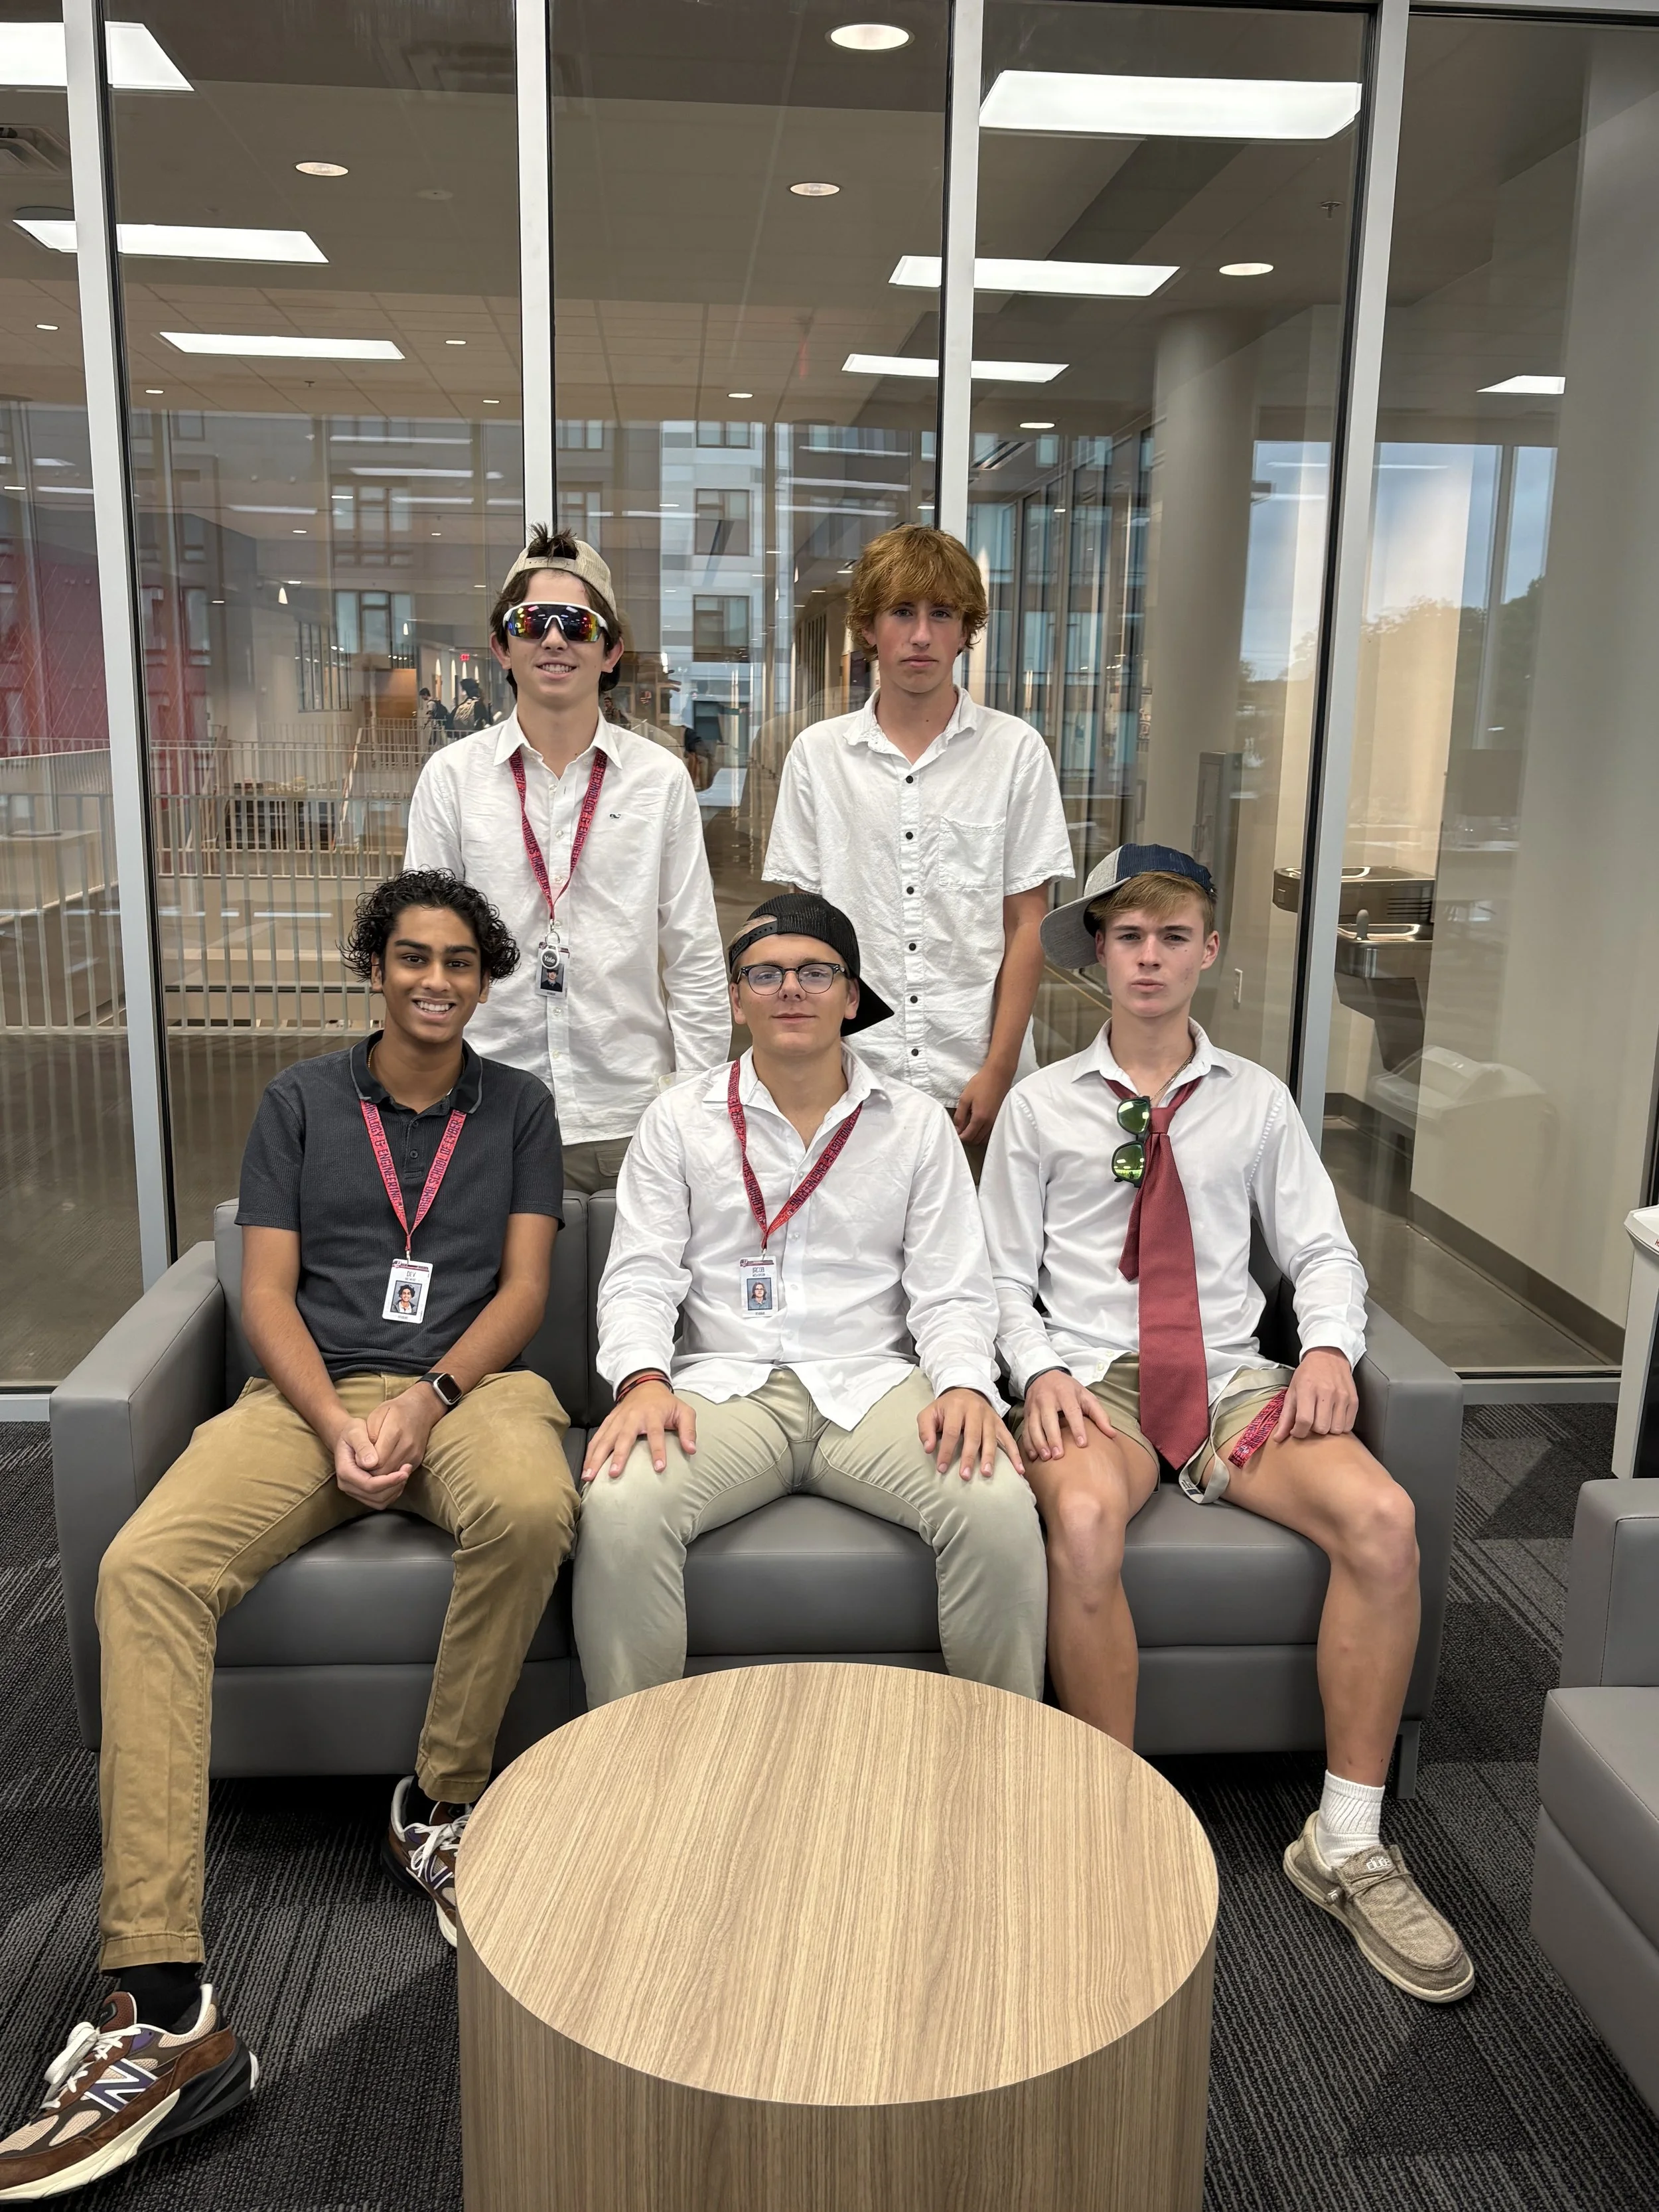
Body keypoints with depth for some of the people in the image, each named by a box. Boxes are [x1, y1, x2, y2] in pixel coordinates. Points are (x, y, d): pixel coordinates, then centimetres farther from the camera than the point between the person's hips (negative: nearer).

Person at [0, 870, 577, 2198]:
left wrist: (427, 1399, -13)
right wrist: (337, 1426, -11)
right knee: (145, 1568, -27)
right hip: (311, 1391, 1)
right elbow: (267, 1291, 7)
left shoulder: (517, 1107, 14)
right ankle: (164, 2011, -30)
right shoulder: (301, 1101, 15)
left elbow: (523, 1287, 5)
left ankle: (441, 1808, -10)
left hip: (468, 1383, -1)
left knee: (531, 1510, -37)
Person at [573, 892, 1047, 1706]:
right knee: (618, 1508, -30)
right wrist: (642, 1380, -17)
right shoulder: (678, 1120, 9)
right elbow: (640, 1278, 3)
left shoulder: (918, 1125, 10)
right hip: (724, 1386, 0)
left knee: (1001, 1509, -26)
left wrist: (966, 1385, -15)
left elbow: (951, 1292, 5)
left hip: (873, 1385, 1)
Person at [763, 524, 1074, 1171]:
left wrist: (998, 1070, -6)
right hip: (849, 1071, 1)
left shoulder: (1016, 751, 2)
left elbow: (1026, 924, 1)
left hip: (975, 1080, -1)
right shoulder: (817, 754, 6)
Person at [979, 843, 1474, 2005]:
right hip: (1091, 1377, -2)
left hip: (1232, 1377, 2)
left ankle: (1348, 1845, -10)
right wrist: (1043, 1370, -12)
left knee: (1383, 1519, -25)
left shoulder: (1257, 1100, 13)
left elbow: (1323, 1251, 12)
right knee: (1084, 1522, -36)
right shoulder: (1040, 1105, 8)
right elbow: (1005, 1278, 6)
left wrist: (1330, 1346, -8)